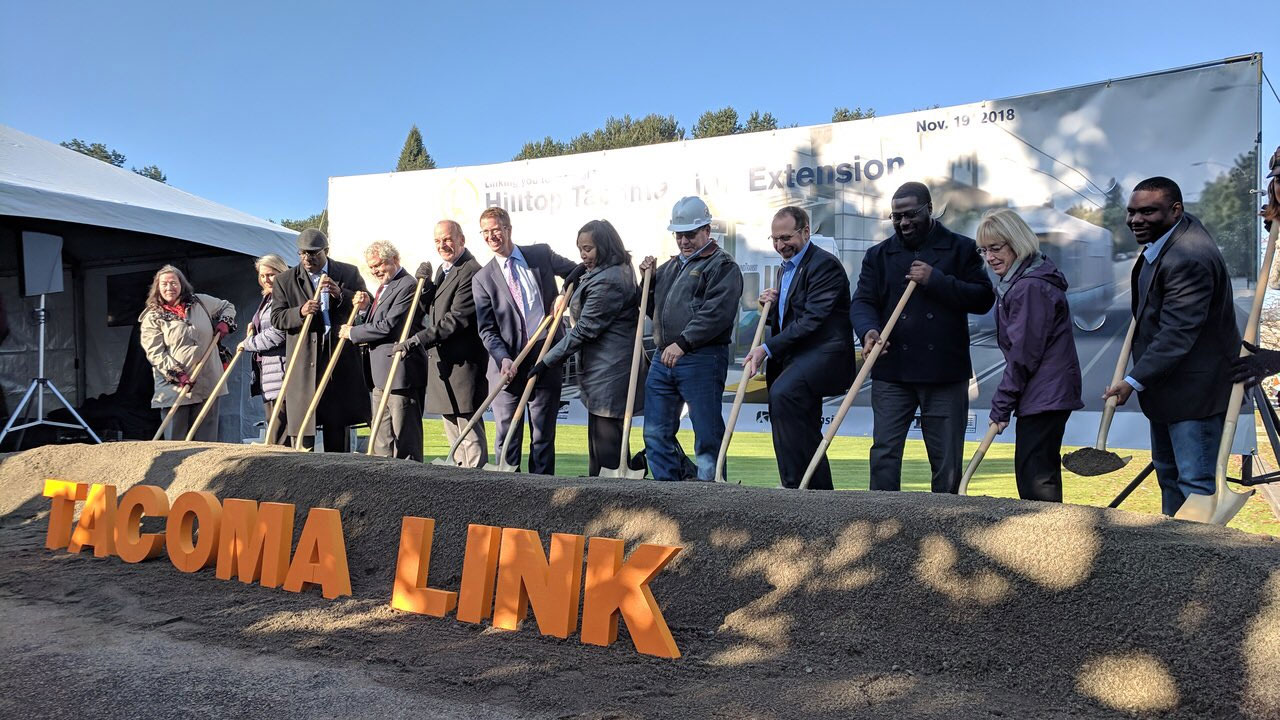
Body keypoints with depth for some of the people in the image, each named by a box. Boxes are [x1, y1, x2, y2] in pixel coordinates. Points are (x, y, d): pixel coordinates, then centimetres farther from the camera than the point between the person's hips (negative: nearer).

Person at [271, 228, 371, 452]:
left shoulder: (349, 273, 6)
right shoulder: (284, 280, 5)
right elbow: (276, 318, 2)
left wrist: (341, 295, -13)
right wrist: (300, 312, -18)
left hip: (340, 356, 1)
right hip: (302, 362, -1)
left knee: (339, 426, 10)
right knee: (301, 427, -2)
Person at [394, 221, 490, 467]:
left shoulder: (471, 271, -15)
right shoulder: (443, 270, 18)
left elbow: (456, 318, -22)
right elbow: (434, 309, 19)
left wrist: (417, 340, -25)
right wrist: (425, 285, 0)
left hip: (462, 363, -10)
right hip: (441, 362, 10)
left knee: (469, 429, -6)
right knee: (452, 431, 17)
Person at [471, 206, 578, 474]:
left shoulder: (542, 254, 4)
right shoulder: (483, 279, 2)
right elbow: (486, 330, -1)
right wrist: (504, 359, -17)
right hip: (508, 366, 0)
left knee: (543, 436, 8)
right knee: (506, 437, 4)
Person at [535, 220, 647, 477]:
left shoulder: (606, 281, -19)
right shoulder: (619, 272, 15)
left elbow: (585, 329, -18)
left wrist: (548, 360, -13)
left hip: (609, 371, -11)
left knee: (606, 439, -5)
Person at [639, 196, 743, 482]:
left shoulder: (723, 266, -2)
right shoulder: (670, 267, 22)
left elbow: (716, 313, -17)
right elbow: (653, 309, 30)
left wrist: (683, 343, -24)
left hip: (701, 359, -8)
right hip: (663, 358, 8)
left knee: (707, 435, -3)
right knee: (656, 433, 9)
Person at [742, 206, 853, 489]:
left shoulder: (825, 264, -11)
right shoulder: (787, 267, 19)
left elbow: (812, 319, -20)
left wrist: (767, 349, -21)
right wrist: (771, 305, 5)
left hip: (823, 351, -10)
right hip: (795, 359, 10)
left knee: (782, 394, -32)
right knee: (804, 433, 11)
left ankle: (796, 484, -26)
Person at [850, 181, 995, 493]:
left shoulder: (961, 249, 6)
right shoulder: (878, 255, 11)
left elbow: (983, 298, -2)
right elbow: (862, 301, 2)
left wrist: (936, 280, -13)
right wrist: (869, 330, -20)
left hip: (946, 373, -1)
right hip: (891, 372, 1)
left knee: (947, 461, 6)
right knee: (884, 453, -2)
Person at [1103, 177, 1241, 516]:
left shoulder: (1189, 259, -28)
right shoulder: (1166, 234, 5)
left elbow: (1177, 335, -30)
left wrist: (1135, 381, -30)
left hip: (1195, 386, -11)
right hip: (1166, 382, 11)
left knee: (1194, 481, -8)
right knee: (1168, 472, 21)